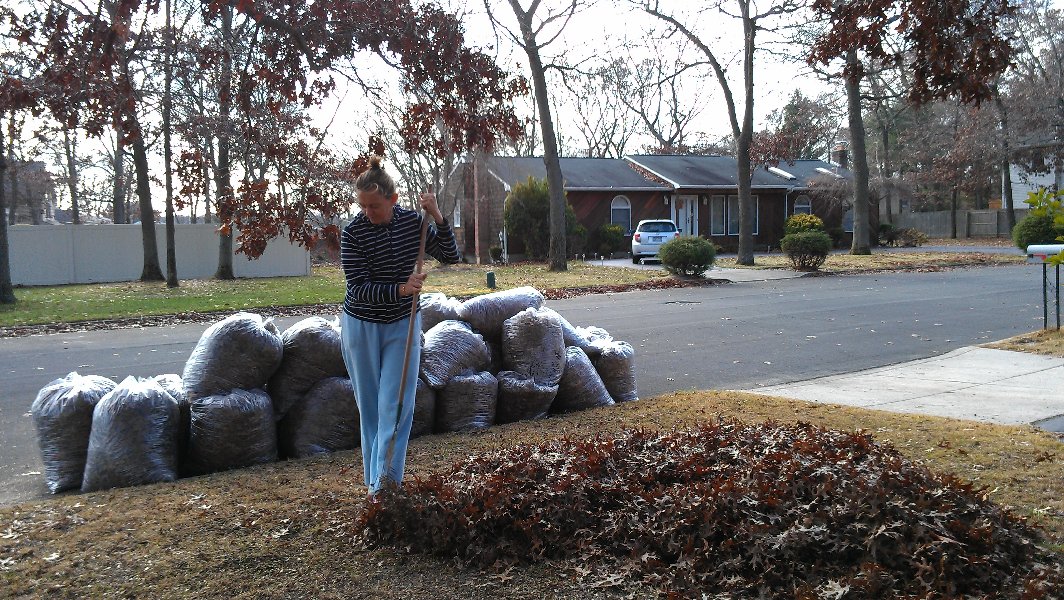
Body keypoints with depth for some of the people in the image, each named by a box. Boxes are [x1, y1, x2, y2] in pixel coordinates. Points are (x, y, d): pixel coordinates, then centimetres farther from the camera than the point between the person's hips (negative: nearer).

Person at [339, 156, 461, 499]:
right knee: (370, 406, 8)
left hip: (402, 325, 2)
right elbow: (358, 287, -20)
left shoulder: (412, 222, -7)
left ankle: (383, 482, -5)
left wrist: (437, 218, -18)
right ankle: (375, 480, 18)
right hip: (361, 326, -1)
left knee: (396, 404, -6)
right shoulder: (353, 232, -16)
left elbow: (451, 257, -4)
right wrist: (401, 290, -35)